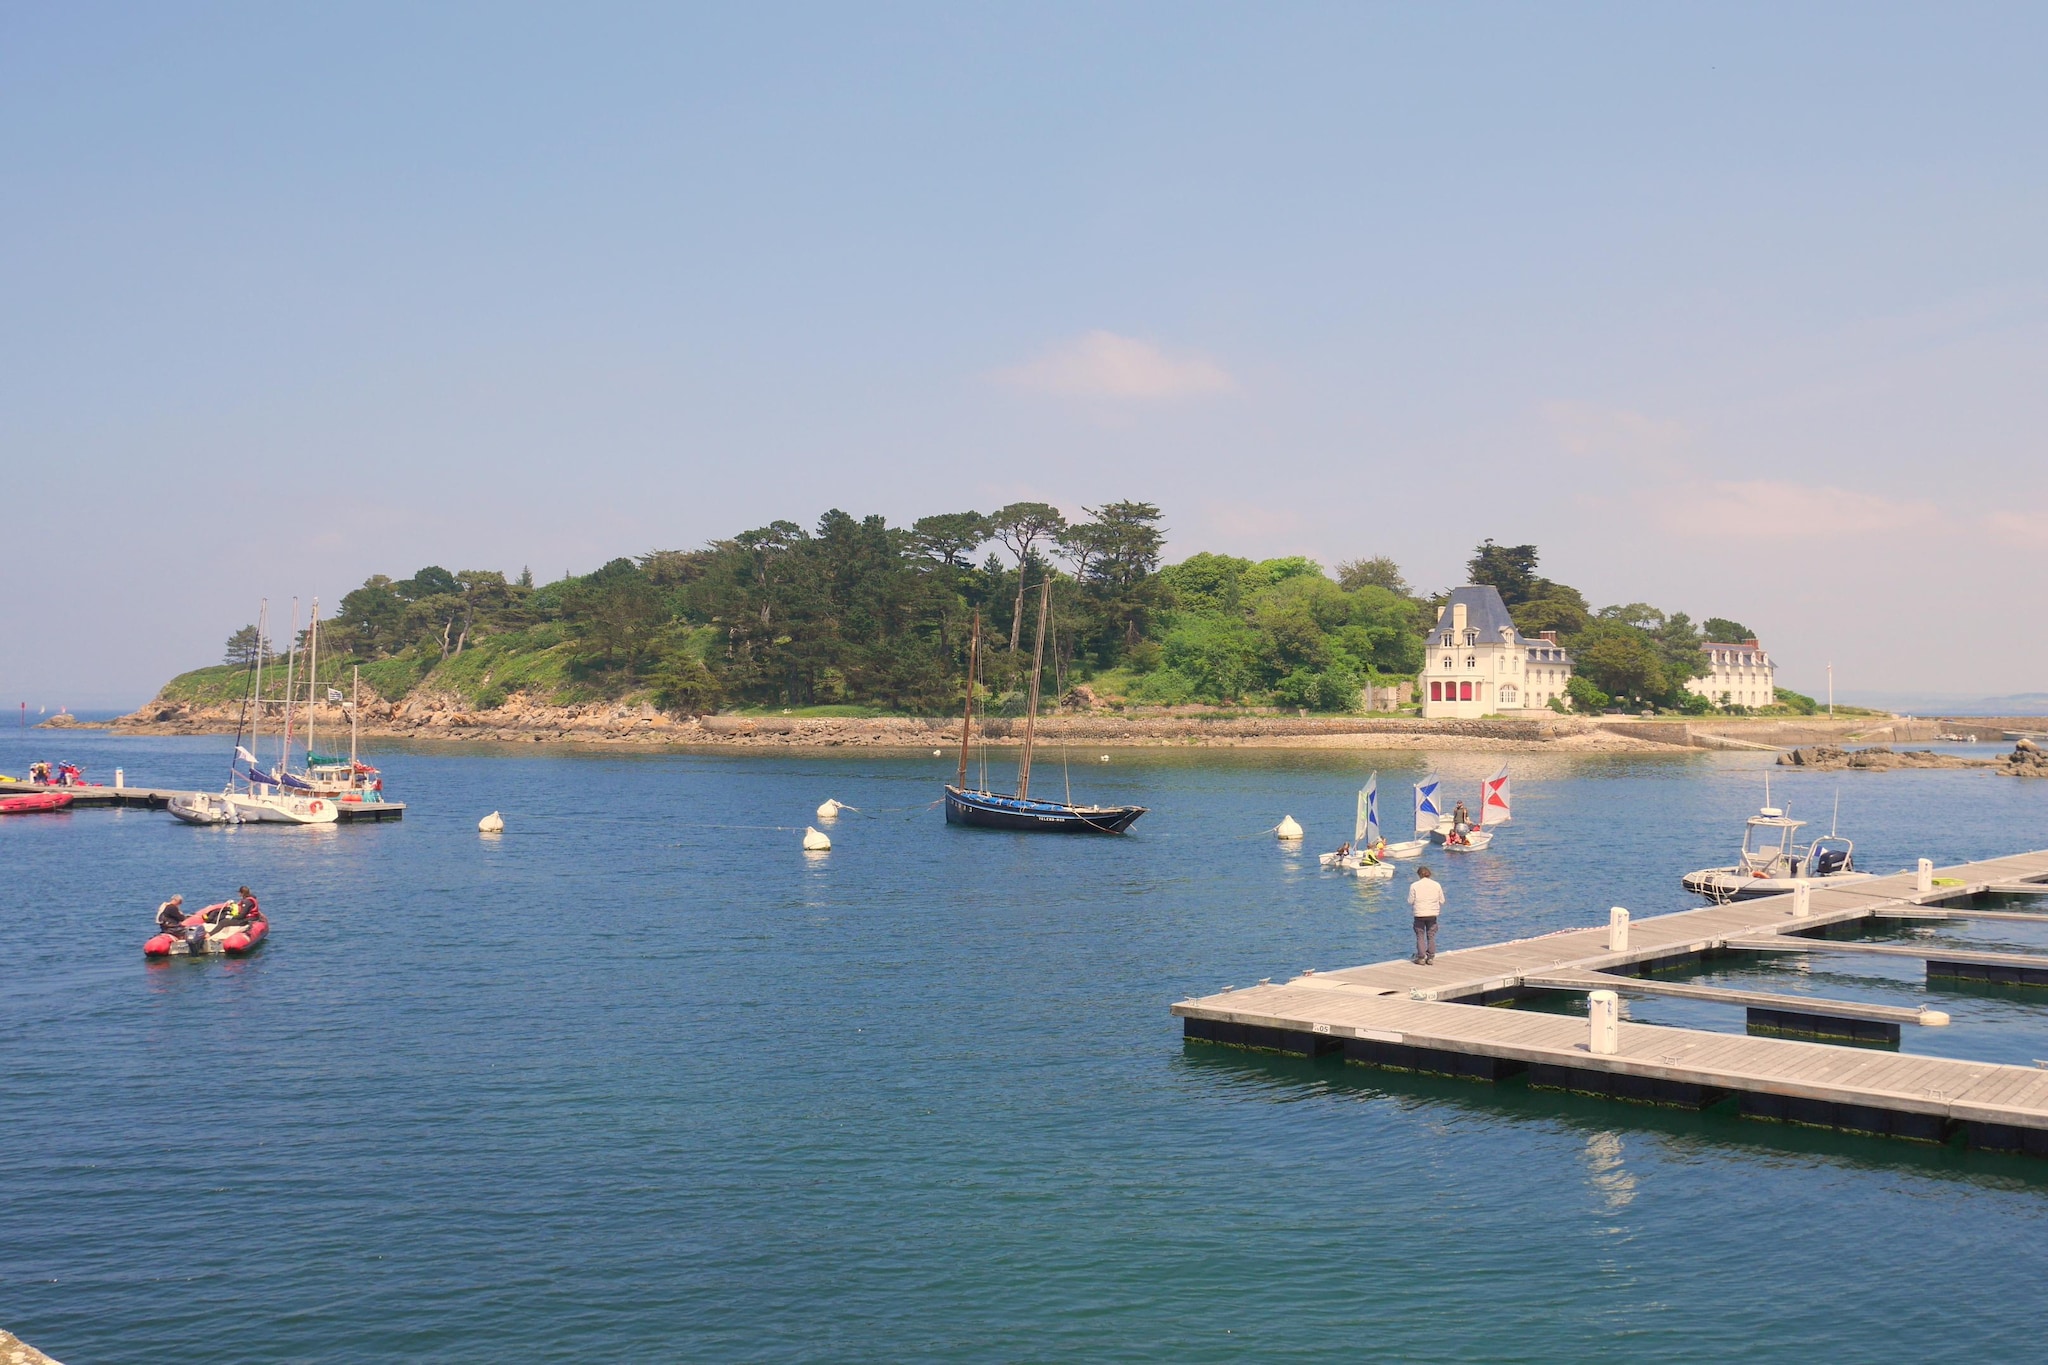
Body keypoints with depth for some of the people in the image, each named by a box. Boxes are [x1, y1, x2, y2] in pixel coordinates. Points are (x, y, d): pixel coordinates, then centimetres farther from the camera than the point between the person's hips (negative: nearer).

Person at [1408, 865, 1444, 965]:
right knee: (1431, 936, 10)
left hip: (1419, 914, -2)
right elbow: (1442, 901, 6)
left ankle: (1421, 958, 4)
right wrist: (1439, 910, 24)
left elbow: (1410, 901, -3)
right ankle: (1431, 958, 11)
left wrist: (1412, 908, 18)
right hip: (1432, 914, 2)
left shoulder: (1414, 886, -6)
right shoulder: (1436, 885, 1)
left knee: (1420, 936, 6)